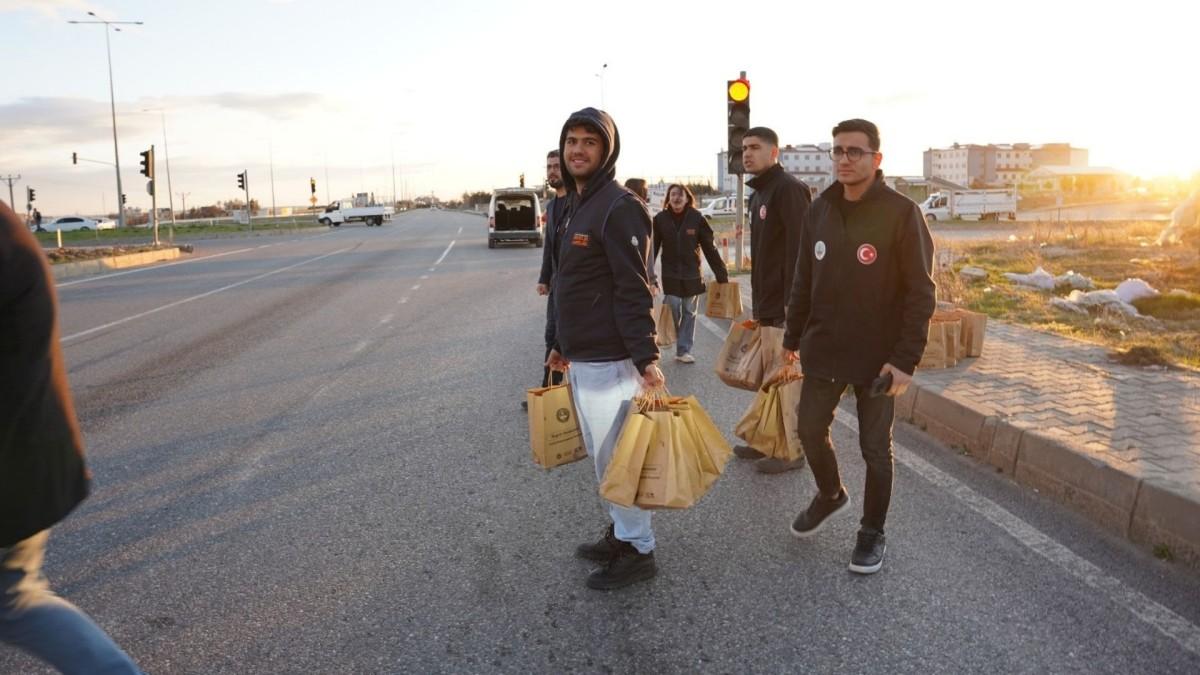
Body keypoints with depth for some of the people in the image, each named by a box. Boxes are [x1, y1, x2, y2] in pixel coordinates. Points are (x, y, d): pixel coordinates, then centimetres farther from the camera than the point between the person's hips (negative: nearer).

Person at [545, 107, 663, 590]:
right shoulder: (574, 205, 15)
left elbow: (634, 291, -21)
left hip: (609, 361, -9)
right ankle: (620, 532, 33)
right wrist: (563, 345, 22)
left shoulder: (619, 207, -15)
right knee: (602, 455, 19)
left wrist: (646, 357, -24)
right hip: (580, 359, 10)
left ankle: (638, 550, 15)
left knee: (616, 456, 0)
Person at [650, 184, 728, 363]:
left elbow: (710, 248, -3)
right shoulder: (660, 219, -5)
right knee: (673, 312, -1)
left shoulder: (696, 218, -5)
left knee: (689, 313, 7)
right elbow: (652, 248, -4)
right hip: (670, 276, -1)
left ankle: (684, 350, 16)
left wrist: (721, 274, -5)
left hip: (692, 275, 1)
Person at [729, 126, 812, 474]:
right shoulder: (760, 193, 18)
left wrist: (794, 301, -25)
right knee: (771, 376, 16)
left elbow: (798, 247, -20)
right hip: (768, 303, 10)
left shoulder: (788, 188, -12)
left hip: (785, 304, -10)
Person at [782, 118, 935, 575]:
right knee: (810, 430, 14)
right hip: (823, 351, 5)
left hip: (878, 358, -5)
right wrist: (793, 338, 11)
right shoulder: (821, 209, 5)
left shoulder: (900, 213, -12)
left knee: (875, 448, 8)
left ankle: (873, 533, 27)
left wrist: (906, 358, -19)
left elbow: (920, 292, -13)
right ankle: (830, 495, 42)